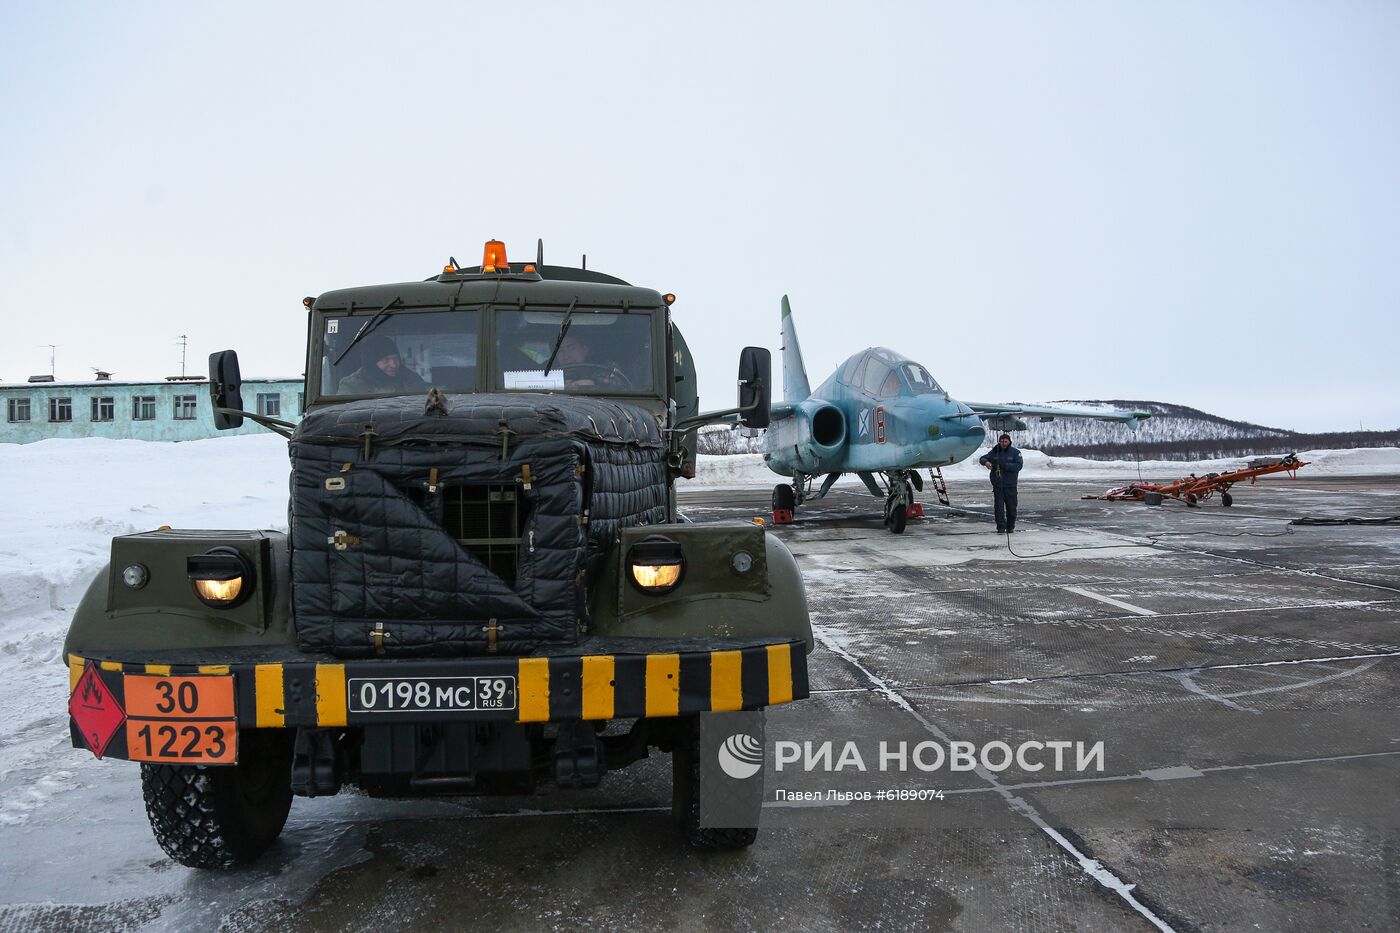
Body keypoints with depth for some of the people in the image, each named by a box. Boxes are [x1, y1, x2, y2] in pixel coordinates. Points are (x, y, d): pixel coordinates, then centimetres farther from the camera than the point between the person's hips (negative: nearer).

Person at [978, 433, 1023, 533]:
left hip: (1010, 485, -1)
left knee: (1011, 506, 4)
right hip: (997, 484, 1)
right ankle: (1001, 527, -1)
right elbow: (982, 458, 5)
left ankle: (1010, 527, 17)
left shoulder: (1015, 452, 0)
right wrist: (986, 462, -20)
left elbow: (1018, 466, -12)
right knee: (999, 506, -4)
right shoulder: (994, 452, 7)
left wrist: (1005, 465, -25)